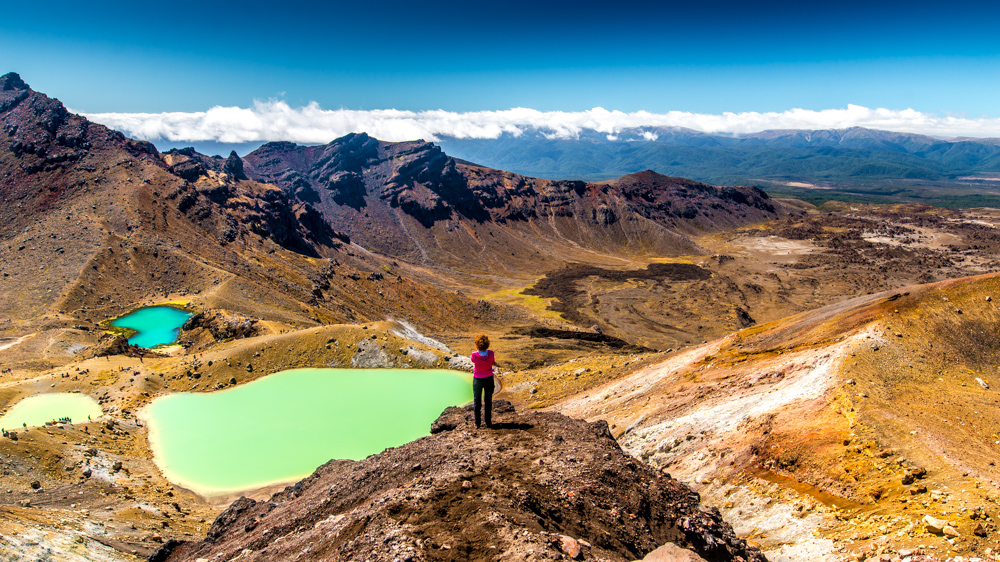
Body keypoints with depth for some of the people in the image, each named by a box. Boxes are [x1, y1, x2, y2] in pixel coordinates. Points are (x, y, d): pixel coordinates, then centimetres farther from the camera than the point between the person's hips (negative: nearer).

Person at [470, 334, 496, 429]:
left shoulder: (474, 354, -24)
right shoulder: (490, 353, -19)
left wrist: (478, 350, -4)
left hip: (478, 380, -1)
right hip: (489, 379, 1)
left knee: (477, 402, 14)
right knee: (488, 401, 15)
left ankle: (477, 423, 20)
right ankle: (488, 423, 22)